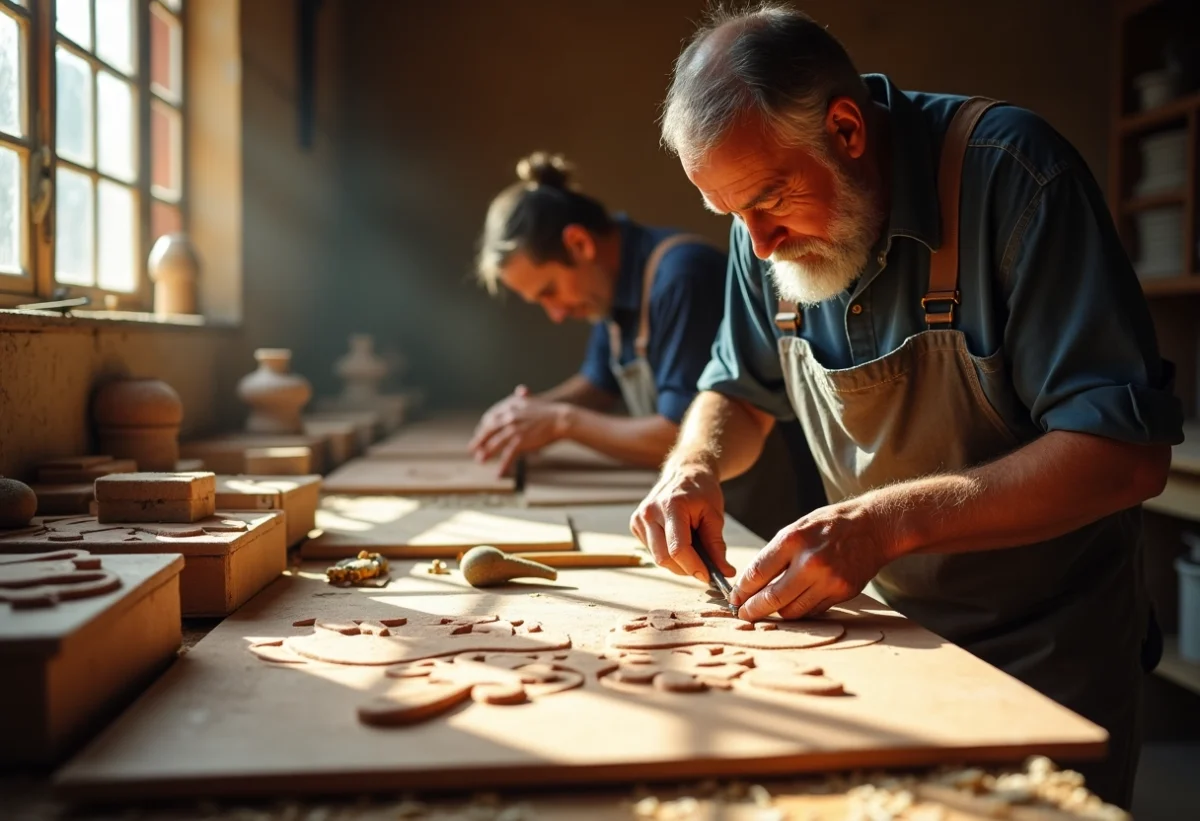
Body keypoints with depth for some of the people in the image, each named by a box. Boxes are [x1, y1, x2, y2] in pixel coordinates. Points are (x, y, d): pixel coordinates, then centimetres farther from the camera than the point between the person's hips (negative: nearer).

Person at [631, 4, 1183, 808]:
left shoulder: (1010, 171, -24)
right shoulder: (772, 225, -6)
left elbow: (1130, 452, -27)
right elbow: (740, 394, 8)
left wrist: (887, 522, -35)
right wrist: (696, 465, -14)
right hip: (891, 627, 5)